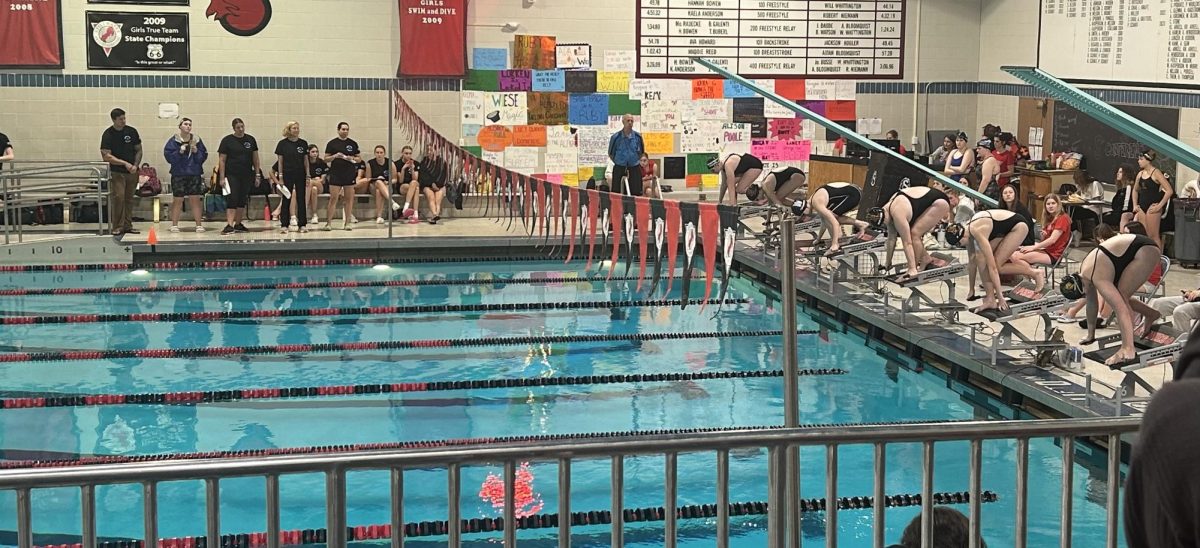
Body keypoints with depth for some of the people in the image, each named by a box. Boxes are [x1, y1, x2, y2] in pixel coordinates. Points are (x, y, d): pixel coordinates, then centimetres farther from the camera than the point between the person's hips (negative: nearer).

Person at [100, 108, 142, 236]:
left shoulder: (131, 131, 5)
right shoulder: (108, 134, -7)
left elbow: (138, 150, 12)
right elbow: (106, 156, -12)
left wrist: (135, 165, -4)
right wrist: (125, 163, -17)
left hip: (132, 172, 4)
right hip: (117, 172, -4)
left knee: (129, 199, 7)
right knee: (118, 198, -12)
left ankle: (128, 226, 13)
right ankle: (117, 227, -7)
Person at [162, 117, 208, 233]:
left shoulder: (197, 140, 8)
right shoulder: (174, 141, 1)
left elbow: (204, 156, 8)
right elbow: (168, 156, -5)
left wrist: (196, 152, -10)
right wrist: (179, 152, -16)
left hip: (195, 174, 2)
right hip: (178, 174, -2)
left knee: (195, 199, 2)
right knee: (178, 200, 2)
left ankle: (199, 224, 7)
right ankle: (174, 224, 10)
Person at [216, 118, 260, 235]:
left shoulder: (251, 140, 8)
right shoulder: (227, 140, -3)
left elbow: (255, 158, 14)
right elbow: (222, 160, -3)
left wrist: (257, 174, 9)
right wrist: (222, 177, -9)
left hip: (246, 176, 4)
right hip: (232, 175, -4)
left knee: (242, 201, 9)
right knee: (232, 200, -11)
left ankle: (238, 224, 20)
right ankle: (229, 225, -17)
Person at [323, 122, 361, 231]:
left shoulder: (353, 143, 8)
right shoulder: (332, 143, 2)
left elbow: (359, 159, 11)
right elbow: (326, 159, 3)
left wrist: (352, 158, -9)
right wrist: (335, 156, -14)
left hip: (349, 174, 2)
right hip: (335, 174, -2)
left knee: (349, 199, 3)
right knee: (333, 199, -5)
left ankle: (347, 223, 8)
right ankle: (328, 222, -1)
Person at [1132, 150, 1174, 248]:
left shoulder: (1156, 173, -9)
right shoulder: (1140, 174, 11)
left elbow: (1169, 191, -15)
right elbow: (1135, 190, 29)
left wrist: (1160, 206, -15)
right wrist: (1135, 205, 17)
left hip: (1152, 207, -7)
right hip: (1141, 207, 7)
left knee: (1153, 236, -7)